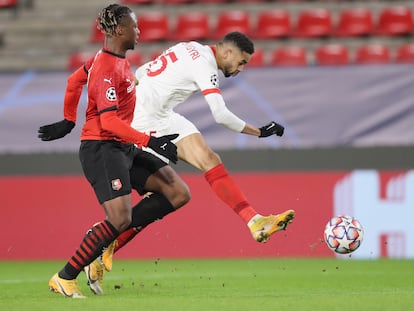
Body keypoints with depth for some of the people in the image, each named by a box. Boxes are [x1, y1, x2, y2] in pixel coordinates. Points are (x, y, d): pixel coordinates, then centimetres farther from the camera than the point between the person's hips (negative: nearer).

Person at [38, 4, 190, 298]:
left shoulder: (117, 60, 13)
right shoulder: (107, 68, -17)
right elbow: (109, 121, -24)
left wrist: (68, 121, 36)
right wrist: (149, 141, -28)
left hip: (124, 149, 10)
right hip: (102, 149, -10)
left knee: (179, 193, -1)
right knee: (121, 219, -19)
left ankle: (106, 235, 1)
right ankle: (65, 278, -6)